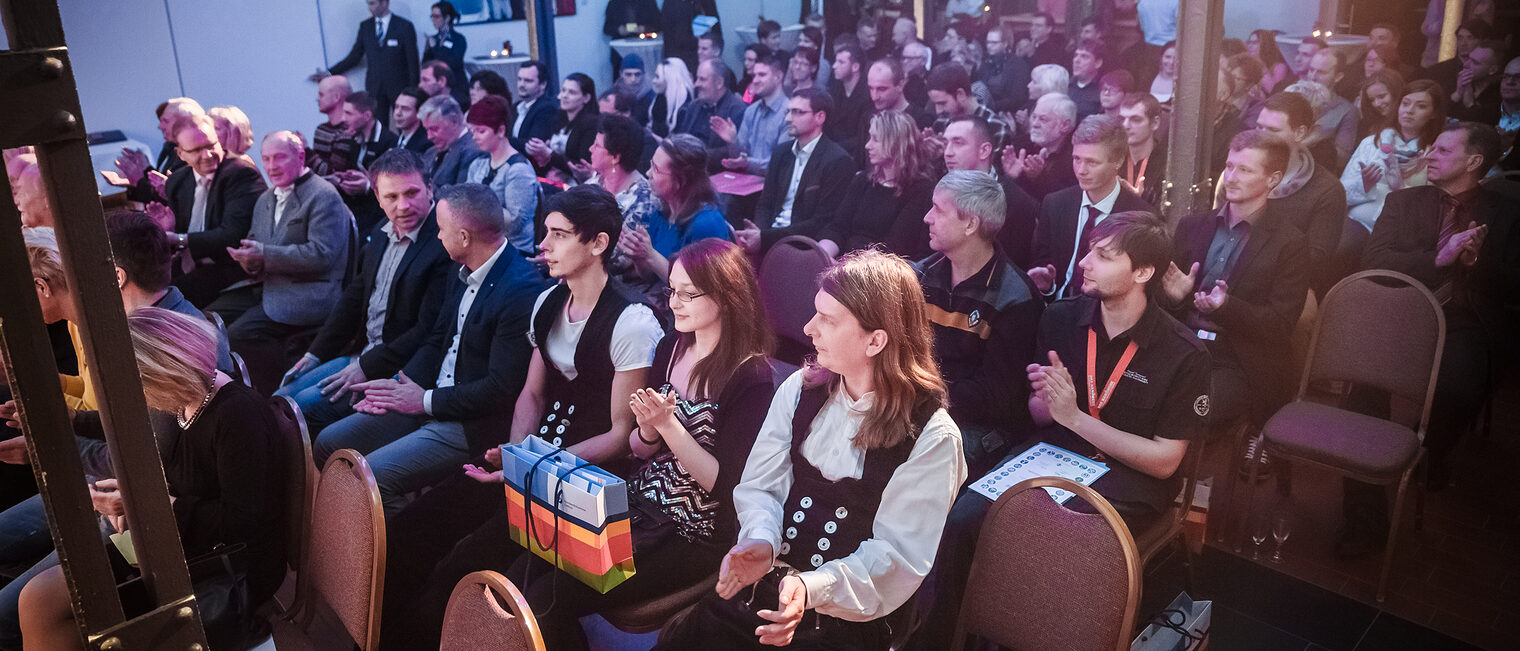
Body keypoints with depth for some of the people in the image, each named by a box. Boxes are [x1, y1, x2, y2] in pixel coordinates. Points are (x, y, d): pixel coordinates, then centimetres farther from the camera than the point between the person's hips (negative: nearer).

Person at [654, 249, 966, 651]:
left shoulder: (932, 438, -11)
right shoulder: (800, 389, 4)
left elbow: (900, 553, -12)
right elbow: (760, 485, 7)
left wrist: (812, 588, -28)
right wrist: (762, 542, -15)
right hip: (760, 588, 4)